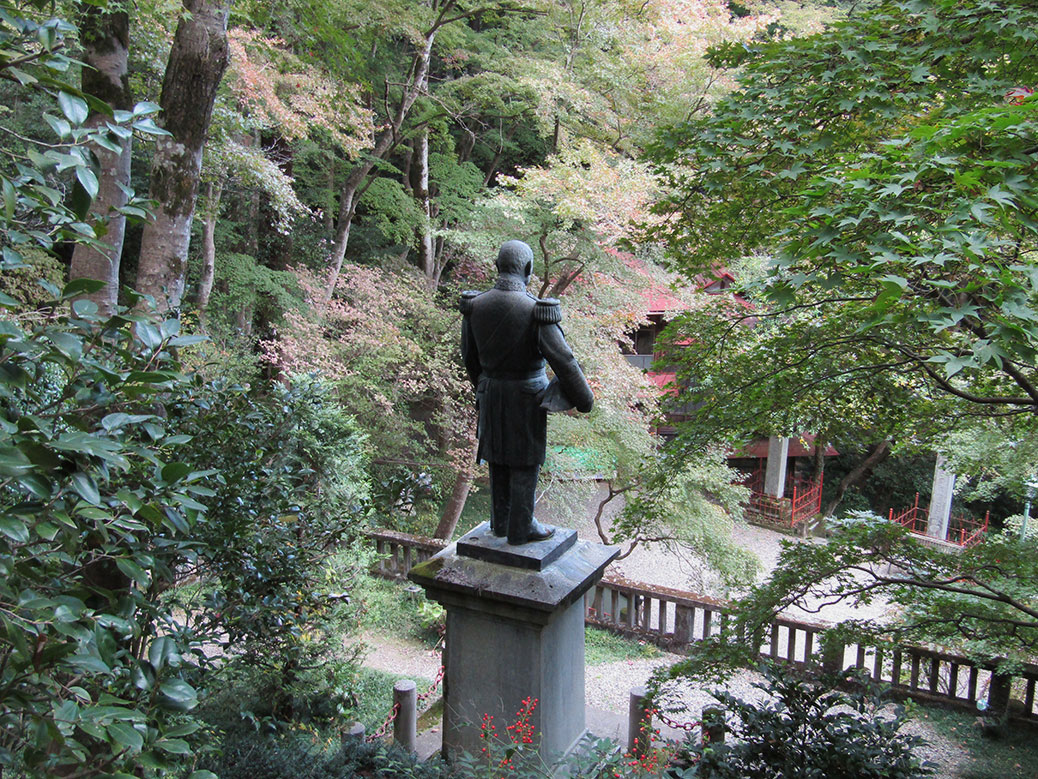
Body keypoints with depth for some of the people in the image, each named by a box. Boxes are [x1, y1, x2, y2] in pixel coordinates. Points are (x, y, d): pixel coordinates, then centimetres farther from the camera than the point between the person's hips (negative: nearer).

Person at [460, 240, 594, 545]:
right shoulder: (535, 311, -22)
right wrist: (584, 399, -7)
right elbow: (563, 360, -19)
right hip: (527, 396, -5)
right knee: (525, 463, 8)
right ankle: (521, 528, 19)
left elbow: (469, 355, 6)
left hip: (491, 394, 5)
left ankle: (500, 520, 30)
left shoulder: (474, 306, -7)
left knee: (498, 458, 17)